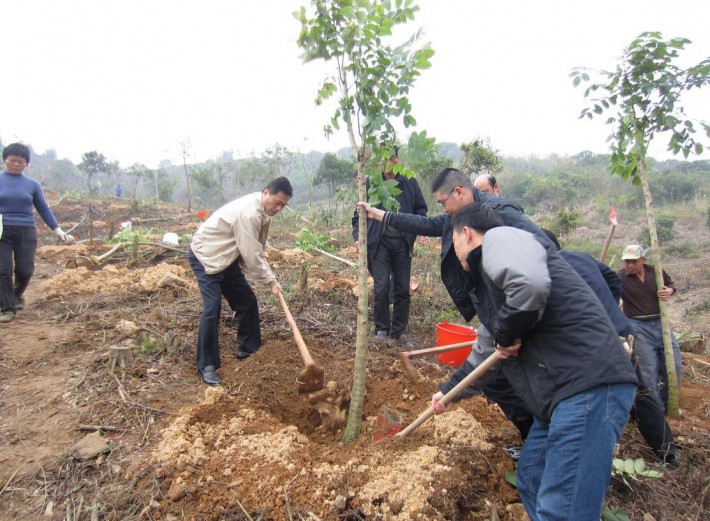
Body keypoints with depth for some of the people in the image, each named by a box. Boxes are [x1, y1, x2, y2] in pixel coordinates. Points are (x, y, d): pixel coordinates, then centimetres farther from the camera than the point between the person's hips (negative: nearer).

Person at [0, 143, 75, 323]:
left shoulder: (32, 184, 6)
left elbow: (44, 209, 10)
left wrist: (58, 230, 3)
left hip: (26, 232, 1)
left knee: (25, 270, 1)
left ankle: (17, 294, 33)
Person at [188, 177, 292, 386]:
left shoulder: (263, 210, 0)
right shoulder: (248, 213, -30)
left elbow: (258, 250, 7)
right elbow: (251, 255, -27)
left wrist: (270, 277, 0)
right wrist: (271, 281, -19)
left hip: (226, 258, 9)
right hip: (205, 256, -9)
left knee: (247, 301, 8)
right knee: (212, 308, -16)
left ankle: (247, 349, 23)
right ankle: (206, 366, -6)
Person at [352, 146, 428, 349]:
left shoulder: (410, 183, 3)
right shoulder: (370, 183, 0)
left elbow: (421, 209, 11)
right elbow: (359, 213, 4)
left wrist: (414, 231, -6)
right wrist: (358, 236, -10)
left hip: (402, 243, 2)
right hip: (379, 242, -2)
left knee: (402, 290, 7)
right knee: (382, 288, -5)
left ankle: (399, 331, 21)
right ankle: (381, 330, 13)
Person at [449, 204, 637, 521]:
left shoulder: (498, 237, -5)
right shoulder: (487, 272, 25)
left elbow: (531, 284, -27)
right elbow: (488, 351, 32)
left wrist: (506, 333, -11)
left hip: (589, 381, -11)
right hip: (561, 389, 11)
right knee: (531, 484, 20)